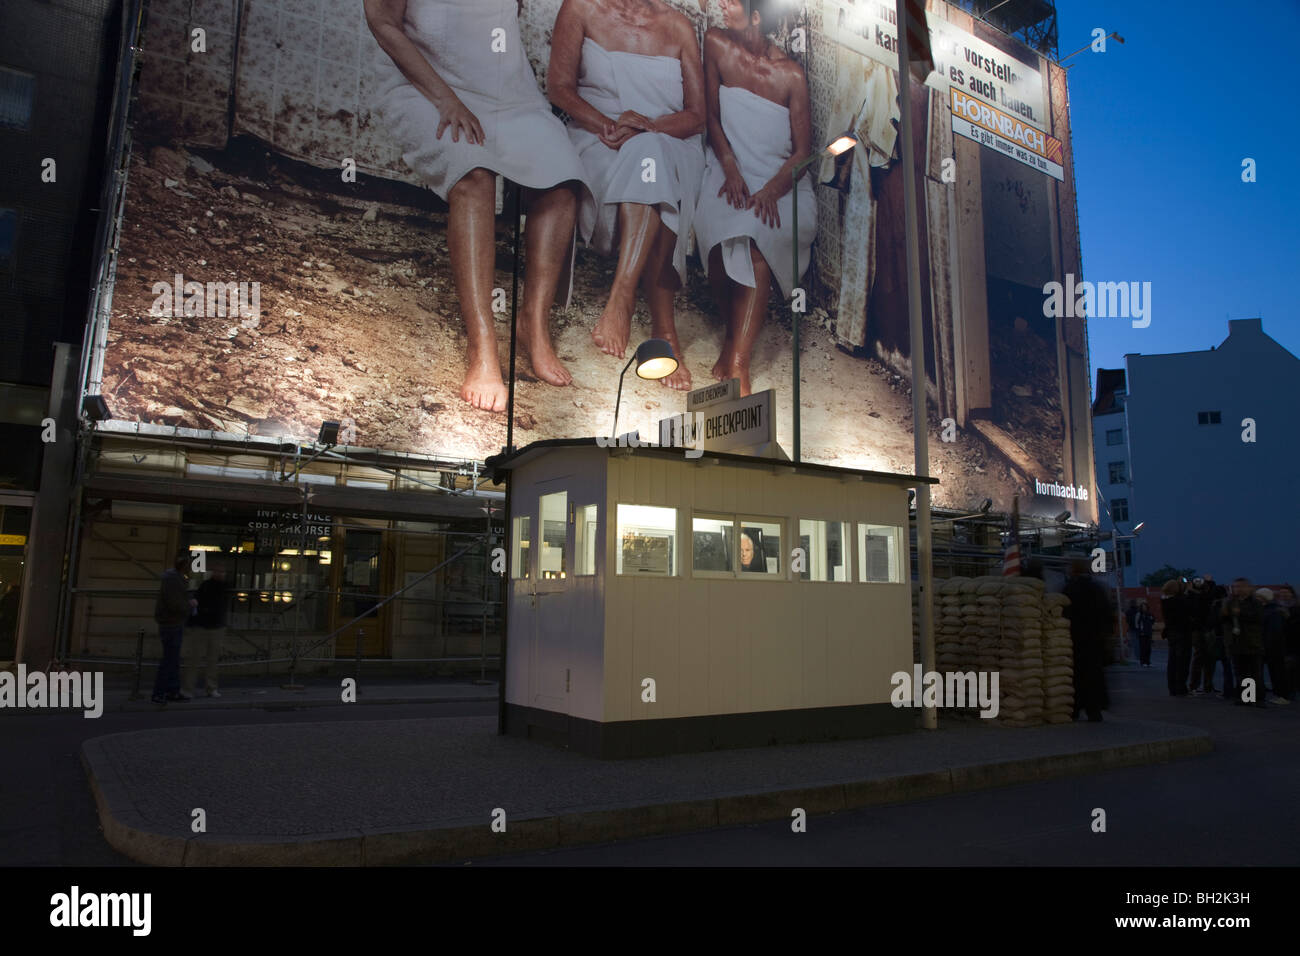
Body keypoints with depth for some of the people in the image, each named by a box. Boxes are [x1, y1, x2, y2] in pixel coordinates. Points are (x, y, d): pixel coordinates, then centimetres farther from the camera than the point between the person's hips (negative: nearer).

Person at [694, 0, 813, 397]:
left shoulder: (791, 75, -7)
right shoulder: (717, 44, 0)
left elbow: (802, 153, -5)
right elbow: (712, 114, 5)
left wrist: (771, 190, -24)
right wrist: (730, 168, -11)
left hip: (780, 181, -2)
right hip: (729, 169, 3)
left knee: (757, 246, -29)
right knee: (719, 233, -26)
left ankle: (738, 364, -32)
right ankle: (734, 333, -2)